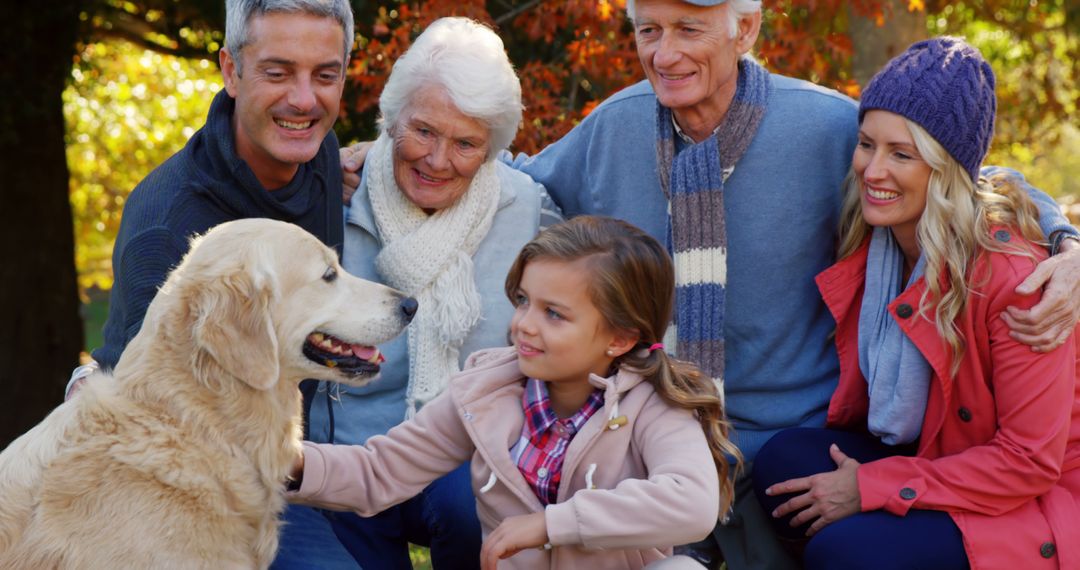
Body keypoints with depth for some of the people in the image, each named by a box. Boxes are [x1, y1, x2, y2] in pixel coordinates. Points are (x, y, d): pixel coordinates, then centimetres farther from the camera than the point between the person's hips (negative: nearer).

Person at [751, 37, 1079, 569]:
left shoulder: (1014, 273, -24)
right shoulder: (870, 240, -2)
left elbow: (1030, 460, -20)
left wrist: (872, 488, -19)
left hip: (1033, 502, -7)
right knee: (781, 463, -18)